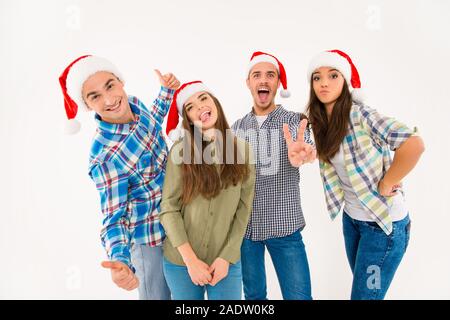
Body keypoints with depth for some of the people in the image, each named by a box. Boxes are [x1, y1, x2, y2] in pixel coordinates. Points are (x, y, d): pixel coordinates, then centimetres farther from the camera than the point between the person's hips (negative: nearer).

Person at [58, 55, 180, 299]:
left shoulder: (133, 103, -10)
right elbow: (114, 217, -26)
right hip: (150, 236, -7)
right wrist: (120, 260, -44)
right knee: (158, 294, 16)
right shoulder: (105, 157, -31)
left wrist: (167, 91, 5)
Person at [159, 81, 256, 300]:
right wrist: (190, 259, -13)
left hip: (225, 262, 1)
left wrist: (226, 257, -8)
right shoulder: (181, 150, -8)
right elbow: (168, 209, -9)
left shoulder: (241, 149, -2)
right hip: (180, 261, 0)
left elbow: (243, 210, -3)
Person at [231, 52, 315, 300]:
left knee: (298, 295, 4)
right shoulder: (236, 128, 6)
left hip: (285, 226, -2)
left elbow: (306, 148, -25)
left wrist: (301, 153, -48)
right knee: (253, 295, 17)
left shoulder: (296, 121, -3)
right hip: (244, 226, 3)